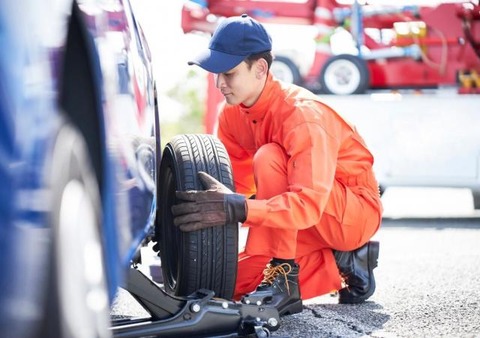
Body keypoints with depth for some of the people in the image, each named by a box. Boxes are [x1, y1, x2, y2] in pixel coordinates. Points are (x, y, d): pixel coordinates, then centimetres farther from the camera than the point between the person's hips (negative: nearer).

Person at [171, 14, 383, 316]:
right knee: (236, 281, -6)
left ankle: (283, 279, -26)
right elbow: (236, 184, 1)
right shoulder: (233, 114, -3)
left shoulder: (302, 113, -28)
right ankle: (344, 264, 1)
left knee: (268, 158, -31)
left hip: (356, 212, -8)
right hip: (313, 223, 8)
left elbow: (309, 205, -39)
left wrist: (238, 208, -52)